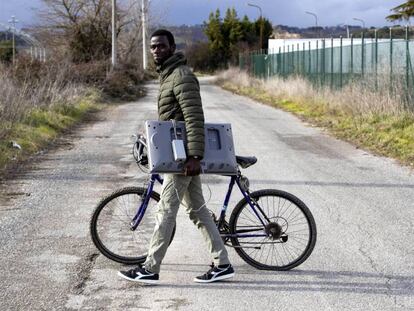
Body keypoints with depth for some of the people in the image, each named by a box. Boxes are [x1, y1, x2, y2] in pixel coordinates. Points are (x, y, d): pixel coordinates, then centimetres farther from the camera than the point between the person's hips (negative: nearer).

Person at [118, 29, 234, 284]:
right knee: (198, 210, 11)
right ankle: (222, 265, 15)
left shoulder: (182, 76, -15)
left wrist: (194, 156, -28)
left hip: (182, 156, -10)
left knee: (166, 211, -5)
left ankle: (150, 270, 3)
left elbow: (195, 118, -23)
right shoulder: (168, 75, 17)